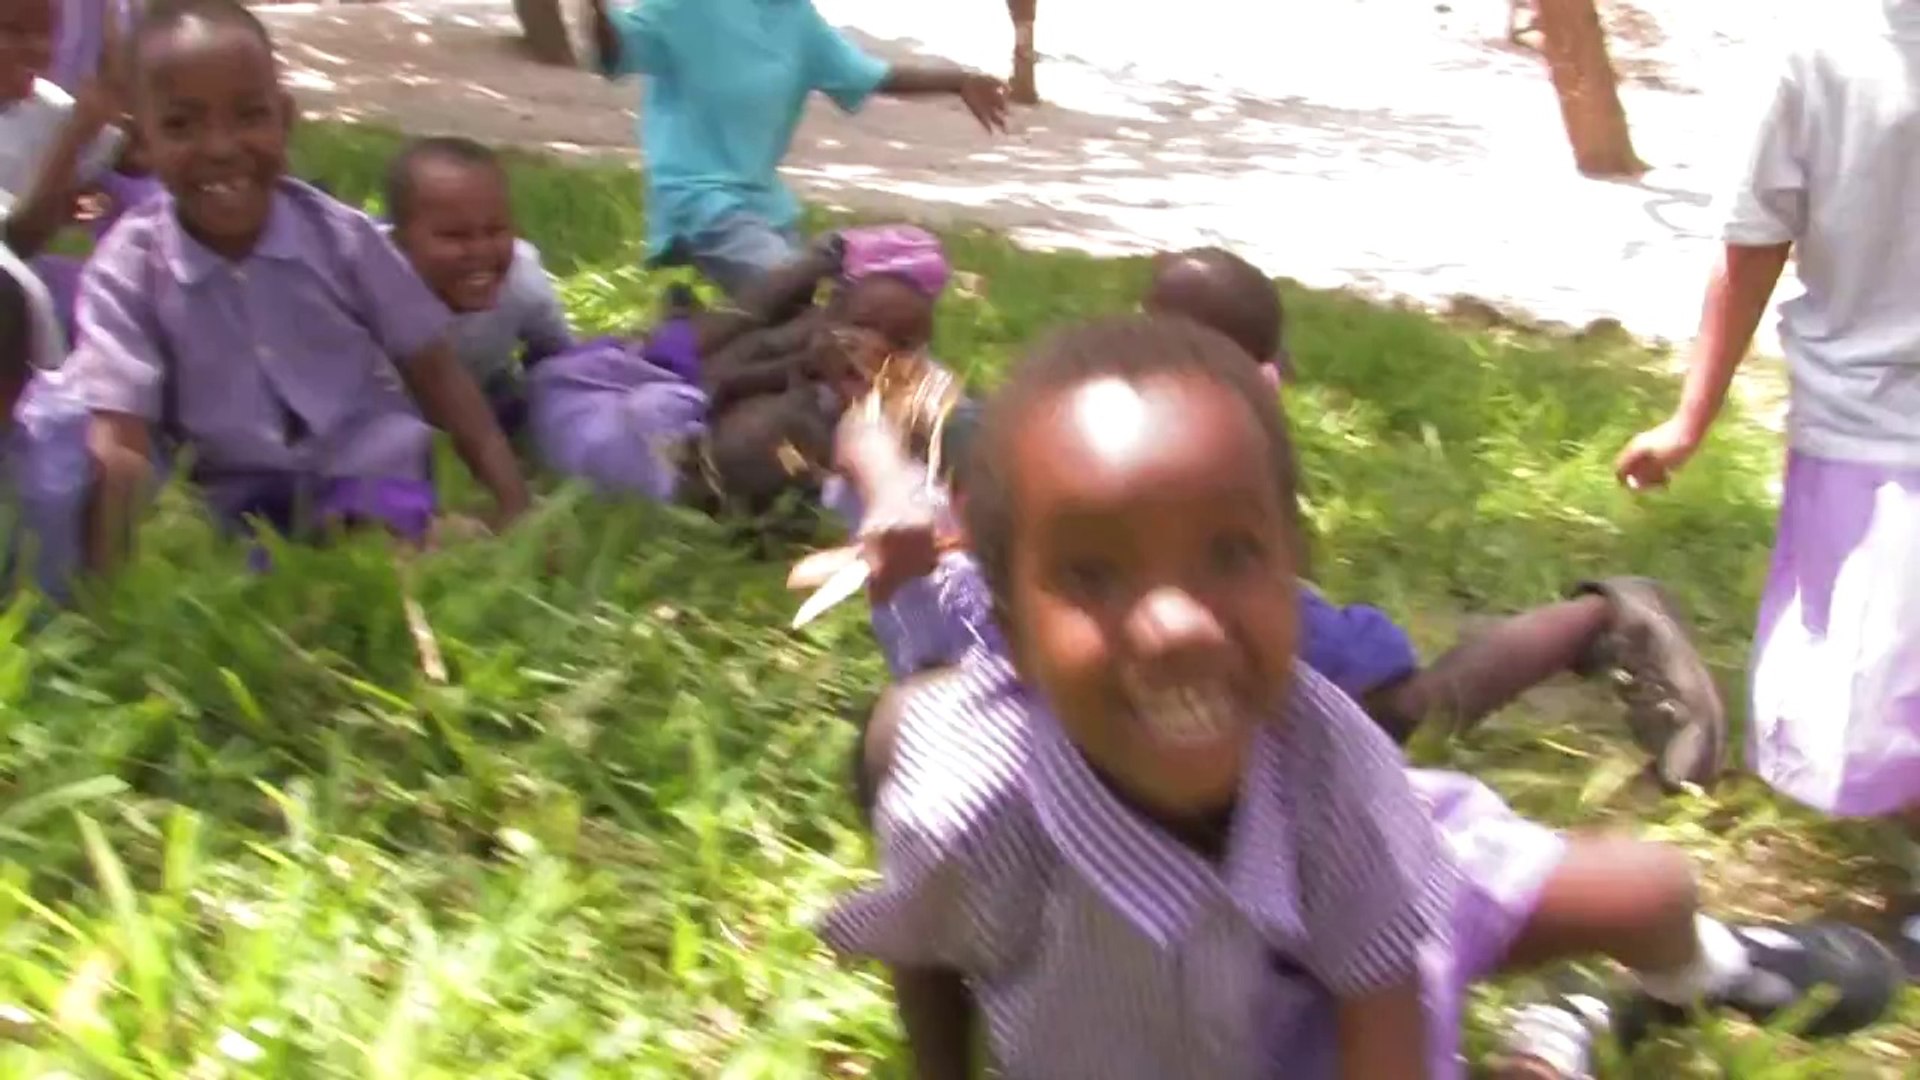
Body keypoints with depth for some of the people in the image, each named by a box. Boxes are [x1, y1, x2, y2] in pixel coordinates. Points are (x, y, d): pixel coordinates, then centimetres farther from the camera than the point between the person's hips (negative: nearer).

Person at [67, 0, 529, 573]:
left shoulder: (342, 236, -9)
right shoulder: (126, 271, -12)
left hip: (369, 474, 0)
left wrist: (515, 507, -7)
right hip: (233, 503, 1)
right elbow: (120, 444, -16)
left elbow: (435, 373, -1)